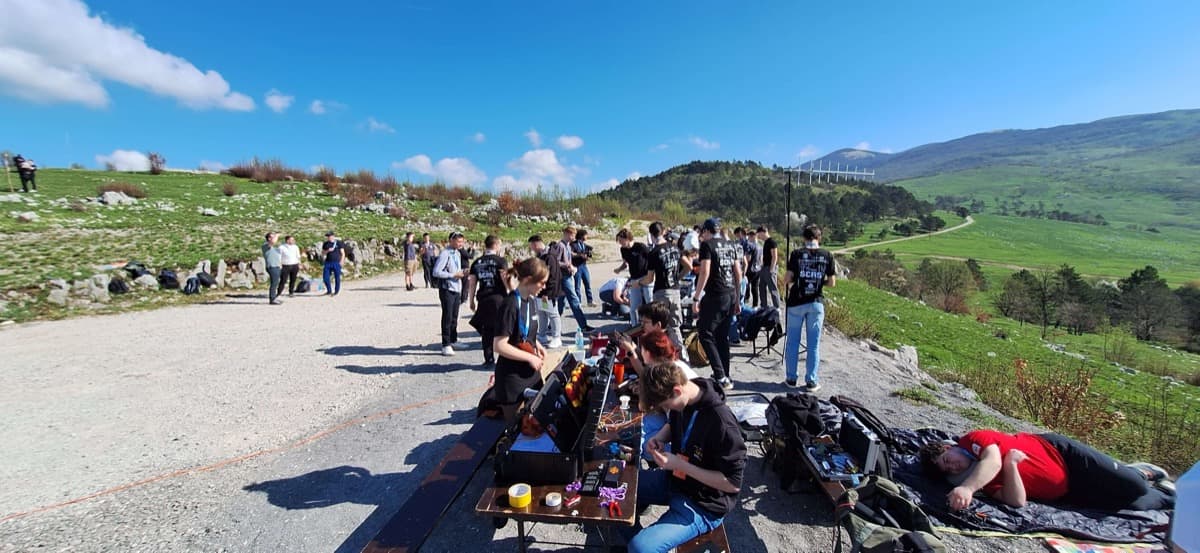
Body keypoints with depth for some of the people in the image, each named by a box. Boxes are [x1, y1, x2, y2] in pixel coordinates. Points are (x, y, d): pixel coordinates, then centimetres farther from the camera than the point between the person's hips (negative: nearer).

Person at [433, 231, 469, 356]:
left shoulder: (458, 254, 13)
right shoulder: (445, 254, -13)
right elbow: (436, 272, -19)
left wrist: (462, 272, 2)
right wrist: (454, 275, -19)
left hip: (457, 289, 8)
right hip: (447, 290, -8)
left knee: (454, 317, 15)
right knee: (447, 317, -3)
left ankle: (453, 341, 28)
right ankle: (446, 345, 4)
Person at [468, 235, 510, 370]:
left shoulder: (477, 263, 9)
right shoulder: (500, 261, -6)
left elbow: (472, 283, 9)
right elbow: (506, 280, -12)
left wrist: (471, 301, 17)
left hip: (483, 300, 5)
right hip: (498, 298, -4)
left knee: (487, 332, 12)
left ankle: (489, 361, 18)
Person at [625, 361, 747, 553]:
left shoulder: (721, 422, -31)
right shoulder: (682, 400, -9)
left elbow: (733, 483, -24)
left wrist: (680, 464, -27)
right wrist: (659, 438, -8)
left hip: (703, 504, -8)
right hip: (675, 479, 8)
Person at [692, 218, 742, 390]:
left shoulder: (707, 245, -6)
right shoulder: (730, 245, 15)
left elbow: (705, 272, -16)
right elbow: (738, 273, 15)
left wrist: (696, 298, -13)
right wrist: (737, 299, 22)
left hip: (715, 296, -7)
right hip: (731, 295, 7)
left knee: (706, 334, -1)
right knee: (723, 336, 14)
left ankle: (721, 377, -8)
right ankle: (725, 377, 20)